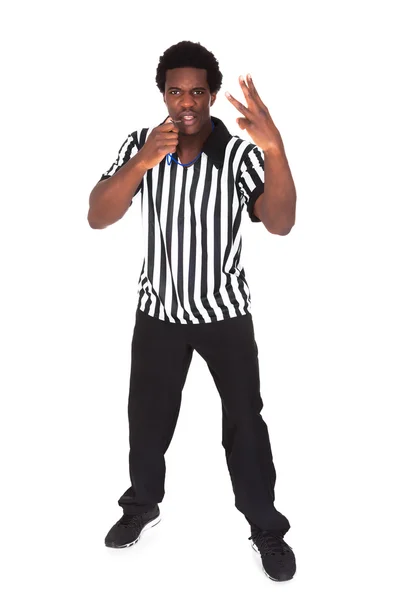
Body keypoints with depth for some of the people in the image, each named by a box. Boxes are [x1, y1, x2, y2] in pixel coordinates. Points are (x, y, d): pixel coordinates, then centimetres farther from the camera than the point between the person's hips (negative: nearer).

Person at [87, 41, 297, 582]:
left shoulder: (241, 153, -16)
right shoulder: (139, 145, -8)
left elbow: (280, 224, -29)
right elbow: (98, 218, -18)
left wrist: (275, 151, -45)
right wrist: (141, 163, -34)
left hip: (225, 312, -2)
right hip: (159, 311, 2)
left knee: (245, 423, 7)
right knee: (147, 418, 16)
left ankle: (267, 527, 25)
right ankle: (143, 504, 41)